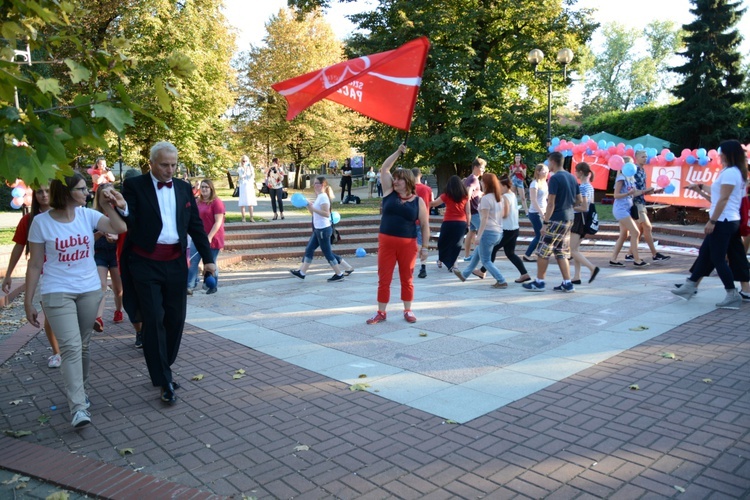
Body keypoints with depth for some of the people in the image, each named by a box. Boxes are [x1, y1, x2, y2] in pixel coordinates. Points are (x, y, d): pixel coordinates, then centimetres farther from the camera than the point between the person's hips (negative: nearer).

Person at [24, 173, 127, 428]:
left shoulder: (87, 215, 0)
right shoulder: (42, 221, -7)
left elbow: (120, 228, -13)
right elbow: (35, 264, -3)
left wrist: (109, 207, -22)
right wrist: (28, 301, -1)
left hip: (90, 290, 4)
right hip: (57, 293, -3)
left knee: (83, 346, 13)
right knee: (71, 347, -12)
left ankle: (80, 392, 32)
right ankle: (78, 408, -11)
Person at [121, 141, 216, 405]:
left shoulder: (184, 188, 10)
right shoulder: (134, 186, -2)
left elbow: (196, 225, 12)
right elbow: (127, 222, -9)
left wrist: (208, 259, 7)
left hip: (176, 263, 4)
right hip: (146, 263, -4)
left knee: (175, 319, 9)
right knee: (154, 321, -3)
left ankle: (162, 371, 28)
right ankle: (164, 382, 5)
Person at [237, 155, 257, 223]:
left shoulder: (251, 168, 9)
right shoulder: (240, 169, 3)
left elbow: (253, 176, -5)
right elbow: (242, 176, -13)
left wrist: (250, 168, -11)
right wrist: (244, 168, -13)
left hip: (250, 186, 2)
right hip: (243, 187, -2)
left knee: (251, 203, 0)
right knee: (243, 203, -4)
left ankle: (251, 217, 3)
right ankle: (243, 217, 1)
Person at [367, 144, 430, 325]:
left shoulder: (418, 201, 1)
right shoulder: (389, 192, 5)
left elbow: (424, 225, 4)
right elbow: (384, 169, 1)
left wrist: (424, 246, 0)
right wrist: (398, 152, -2)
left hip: (408, 244, -1)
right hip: (386, 241, 1)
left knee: (407, 279, 9)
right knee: (384, 278, 4)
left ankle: (408, 311, 22)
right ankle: (381, 312, 13)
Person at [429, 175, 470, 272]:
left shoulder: (446, 195, -4)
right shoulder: (465, 196, 3)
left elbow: (433, 204, 6)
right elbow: (468, 212, 3)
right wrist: (468, 224, 11)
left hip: (448, 222, -2)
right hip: (461, 223, 2)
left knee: (443, 242, 17)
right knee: (456, 244, 8)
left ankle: (440, 261, 29)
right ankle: (452, 264, 3)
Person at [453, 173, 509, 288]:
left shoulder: (486, 198, -15)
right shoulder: (500, 197, 9)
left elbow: (484, 219, -18)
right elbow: (504, 215, 13)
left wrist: (478, 236, -16)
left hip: (488, 232, -9)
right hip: (499, 232, 9)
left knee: (486, 261, 3)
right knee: (477, 253, 23)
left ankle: (501, 281, -3)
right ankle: (464, 274, 37)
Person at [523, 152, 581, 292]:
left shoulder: (555, 178, -13)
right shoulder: (572, 177, 11)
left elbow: (551, 203, -17)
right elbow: (579, 200, 15)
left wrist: (545, 222, -14)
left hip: (557, 219, -8)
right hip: (568, 219, 8)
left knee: (543, 251, 1)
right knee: (561, 253, 13)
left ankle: (539, 282, 7)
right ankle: (567, 283, 11)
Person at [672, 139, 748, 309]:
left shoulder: (730, 172, -13)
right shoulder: (734, 172, 18)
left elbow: (723, 199, -19)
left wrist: (712, 221, -20)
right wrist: (700, 191, 24)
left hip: (723, 221, -10)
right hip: (726, 221, 10)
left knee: (718, 259, -5)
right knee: (705, 254, 12)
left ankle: (733, 295, 1)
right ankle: (689, 286, 18)